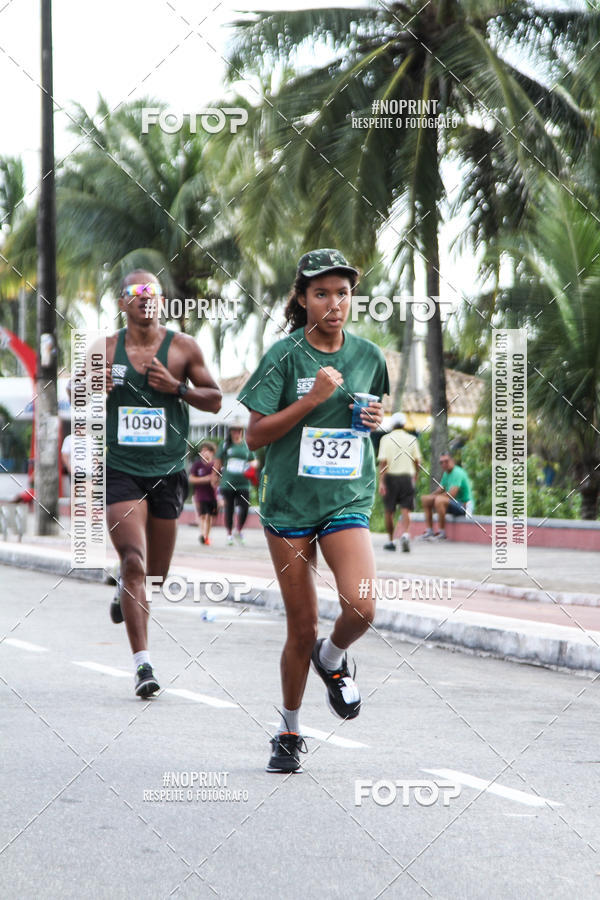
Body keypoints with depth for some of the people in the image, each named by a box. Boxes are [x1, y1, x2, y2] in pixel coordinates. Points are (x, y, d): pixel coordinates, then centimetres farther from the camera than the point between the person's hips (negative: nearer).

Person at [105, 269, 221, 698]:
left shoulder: (184, 348, 1)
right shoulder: (105, 350, 1)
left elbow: (215, 400, 6)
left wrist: (176, 387, -12)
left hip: (168, 471, 2)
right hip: (120, 470, -2)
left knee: (156, 573, 13)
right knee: (134, 562, -17)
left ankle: (125, 590, 50)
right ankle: (143, 663, -19)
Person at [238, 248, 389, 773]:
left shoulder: (369, 356, 5)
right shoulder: (285, 357, -5)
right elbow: (255, 436, -8)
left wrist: (377, 420, -1)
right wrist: (312, 398, -17)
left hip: (348, 500, 2)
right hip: (289, 502, -2)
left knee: (361, 606, -22)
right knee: (302, 628, 2)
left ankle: (333, 659, 13)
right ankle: (290, 732, 24)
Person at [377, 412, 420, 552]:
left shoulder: (386, 439, -3)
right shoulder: (411, 439, 4)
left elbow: (382, 462, -10)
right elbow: (417, 461, 7)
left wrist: (381, 482, -12)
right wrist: (415, 476, 24)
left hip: (391, 477, -1)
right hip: (407, 476, 1)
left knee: (389, 511, 11)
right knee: (406, 509, -2)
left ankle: (390, 541, 16)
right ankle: (405, 534, -26)